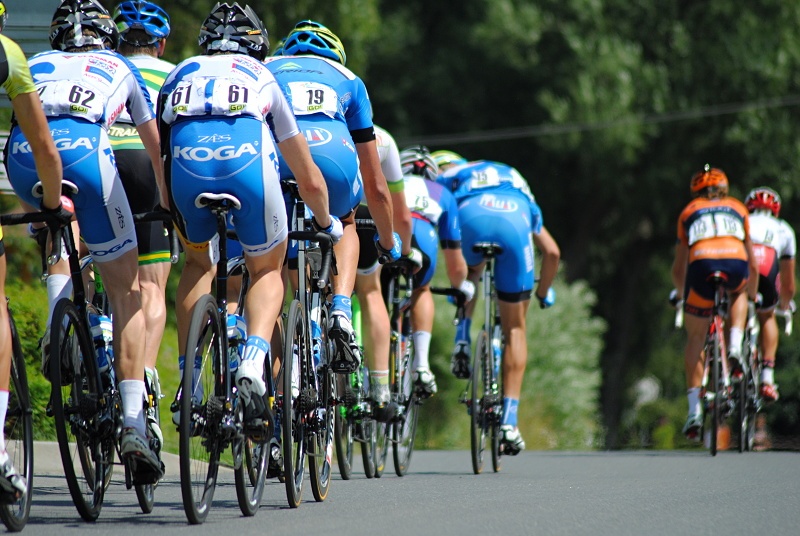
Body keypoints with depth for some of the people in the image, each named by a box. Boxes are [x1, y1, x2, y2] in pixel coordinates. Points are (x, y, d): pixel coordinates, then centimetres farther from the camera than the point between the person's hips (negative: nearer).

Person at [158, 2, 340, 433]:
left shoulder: (180, 74, 35)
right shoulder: (263, 78, 33)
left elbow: (161, 152, 39)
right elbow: (310, 181, 36)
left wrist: (172, 215, 57)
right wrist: (328, 224, 54)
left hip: (187, 161, 1)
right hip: (247, 157, -1)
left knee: (197, 262, 31)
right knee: (267, 270, 23)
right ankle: (252, 365, -4)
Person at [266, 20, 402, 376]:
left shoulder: (264, 70, 36)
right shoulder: (346, 79, 35)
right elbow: (376, 187, 37)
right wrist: (389, 242, 53)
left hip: (274, 159, -1)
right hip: (333, 160, 1)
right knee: (344, 223, 36)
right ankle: (341, 310, 11)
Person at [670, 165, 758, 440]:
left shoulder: (689, 212, 30)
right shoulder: (738, 209, 31)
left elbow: (679, 267, 34)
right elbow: (752, 264, 37)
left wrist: (679, 293, 54)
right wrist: (752, 295, 53)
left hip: (702, 265, -1)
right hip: (736, 266, 1)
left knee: (695, 339, 15)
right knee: (738, 293, 38)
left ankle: (694, 408, 6)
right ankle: (735, 347, 13)